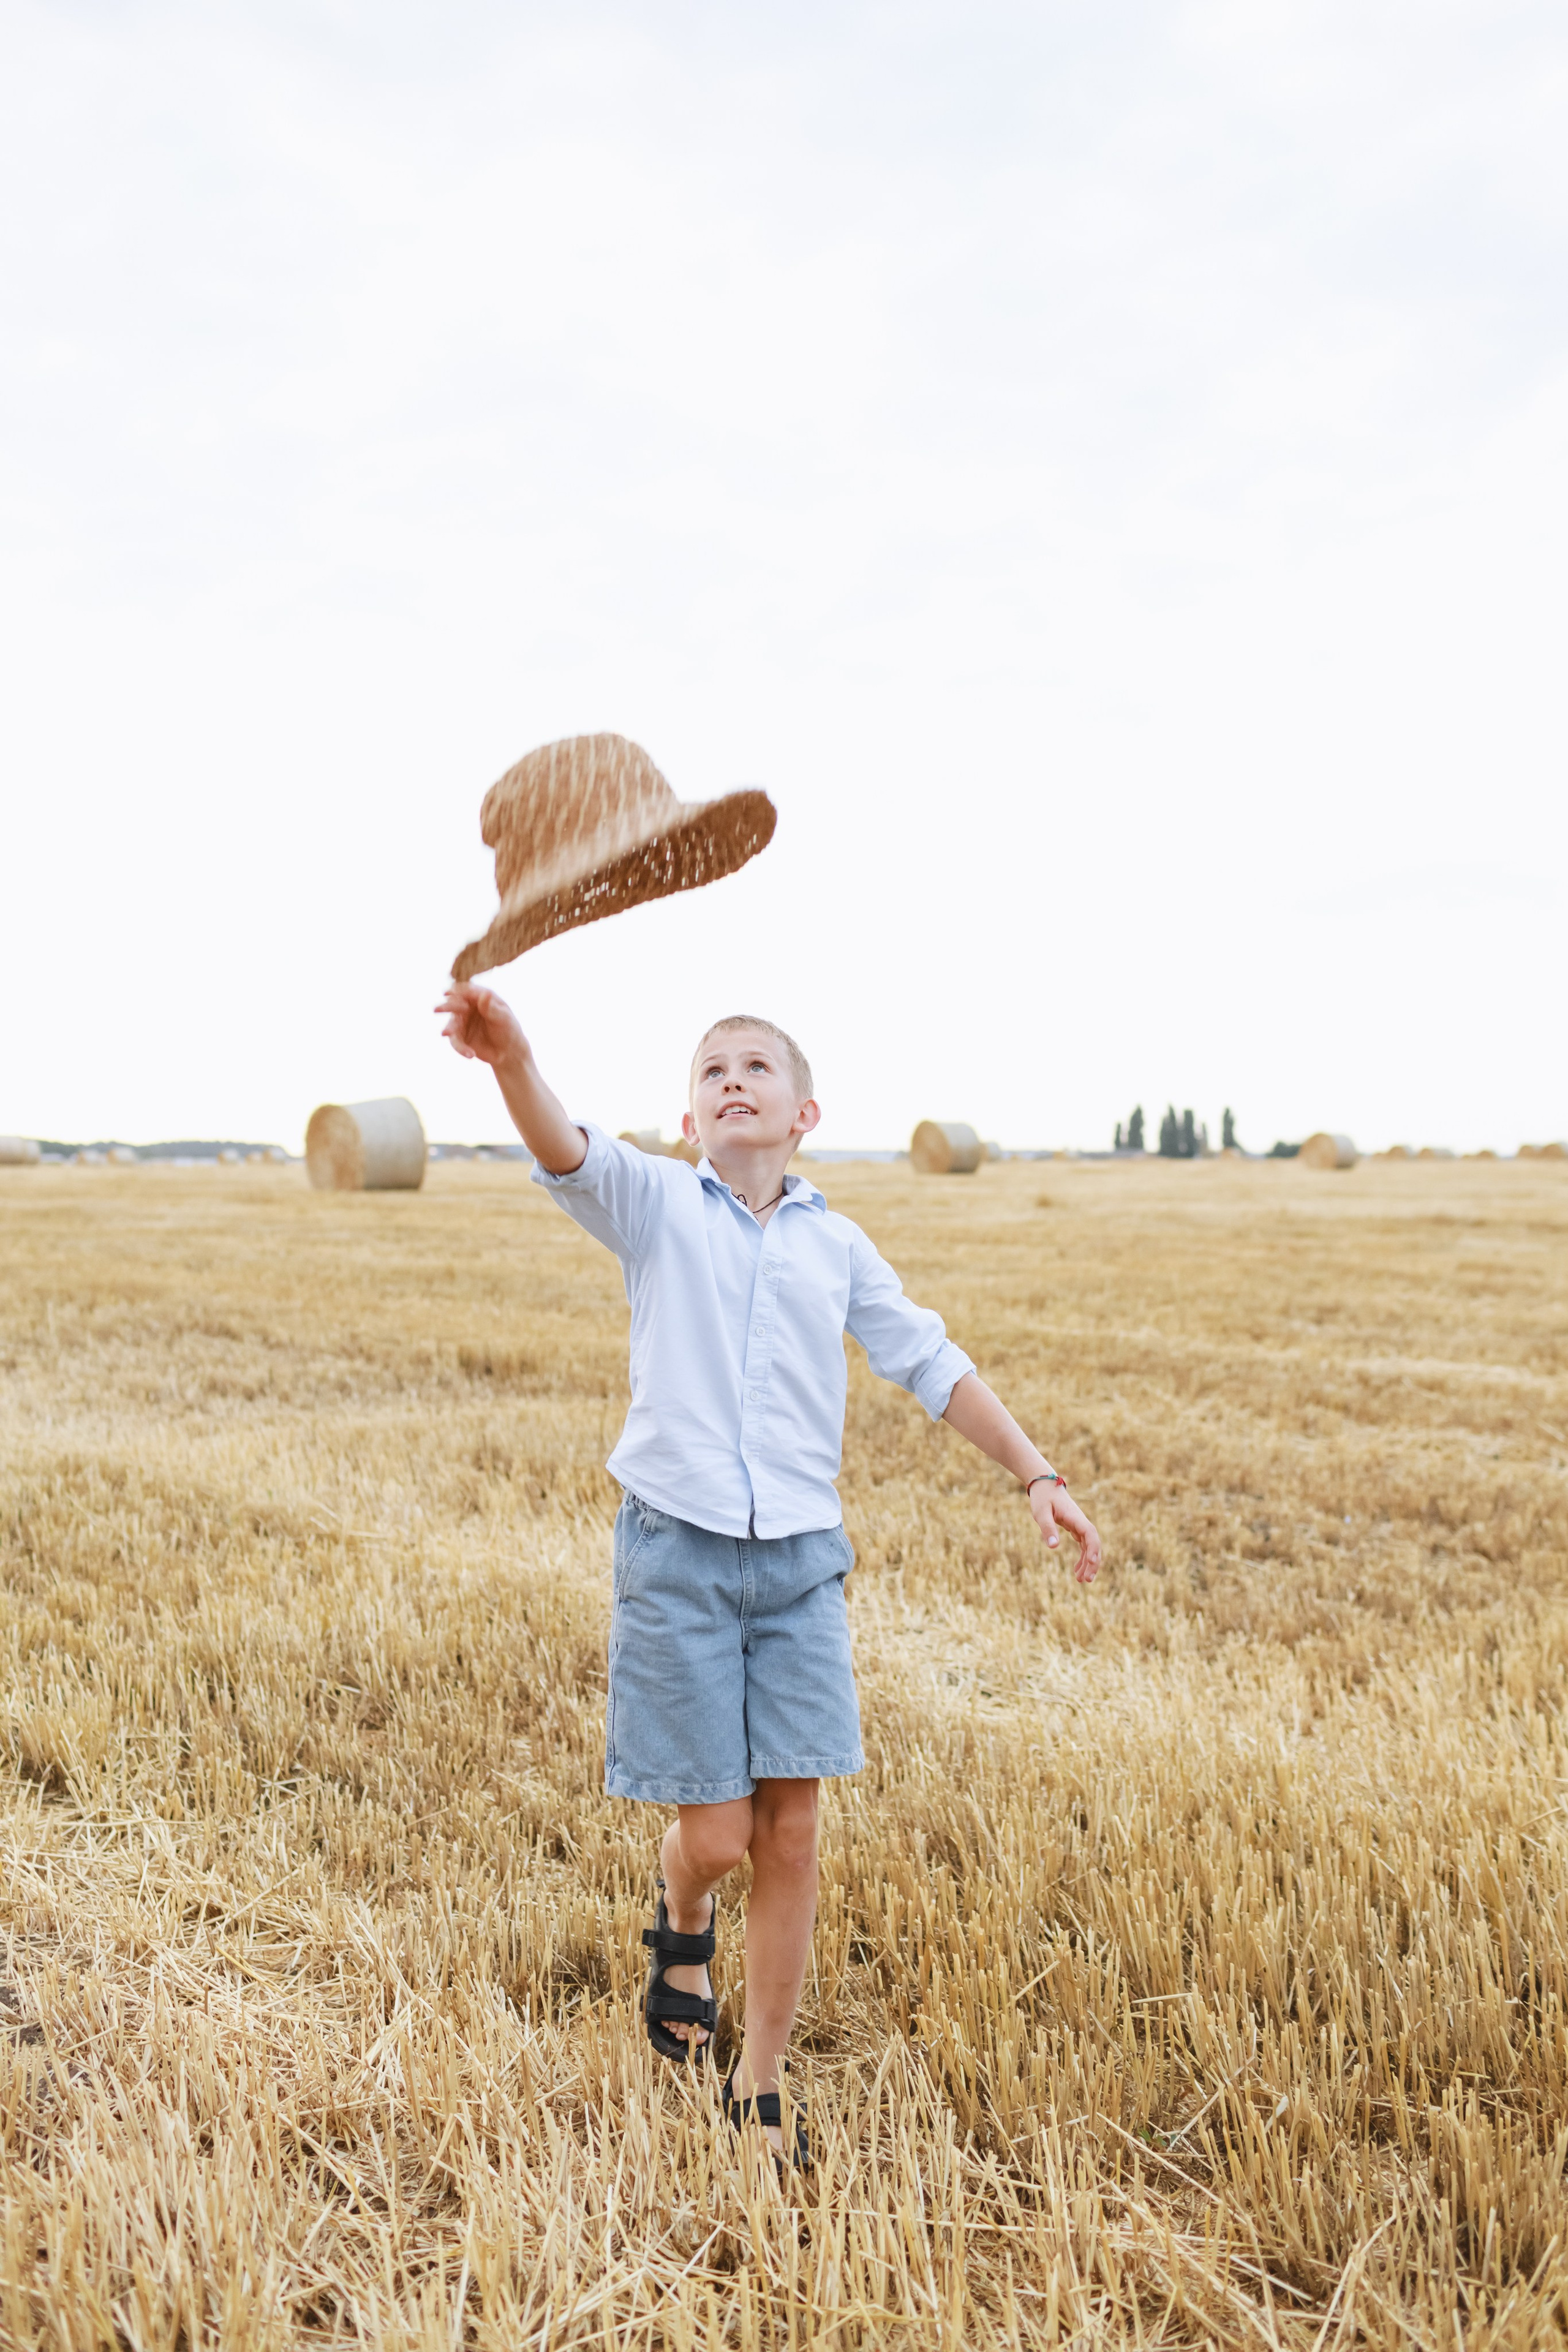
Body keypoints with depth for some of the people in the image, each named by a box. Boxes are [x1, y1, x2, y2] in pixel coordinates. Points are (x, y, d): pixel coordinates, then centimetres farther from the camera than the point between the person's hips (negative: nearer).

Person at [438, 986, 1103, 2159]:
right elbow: (568, 1152, -21)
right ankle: (683, 1924, 39)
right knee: (716, 1834, 0)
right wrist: (511, 1058, -43)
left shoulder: (837, 1245, 9)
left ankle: (761, 2085, 24)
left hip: (800, 1558, 3)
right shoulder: (656, 1203, -1)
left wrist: (1038, 1474, 7)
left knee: (791, 1833, 4)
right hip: (678, 1550, -2)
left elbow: (934, 1365, 13)